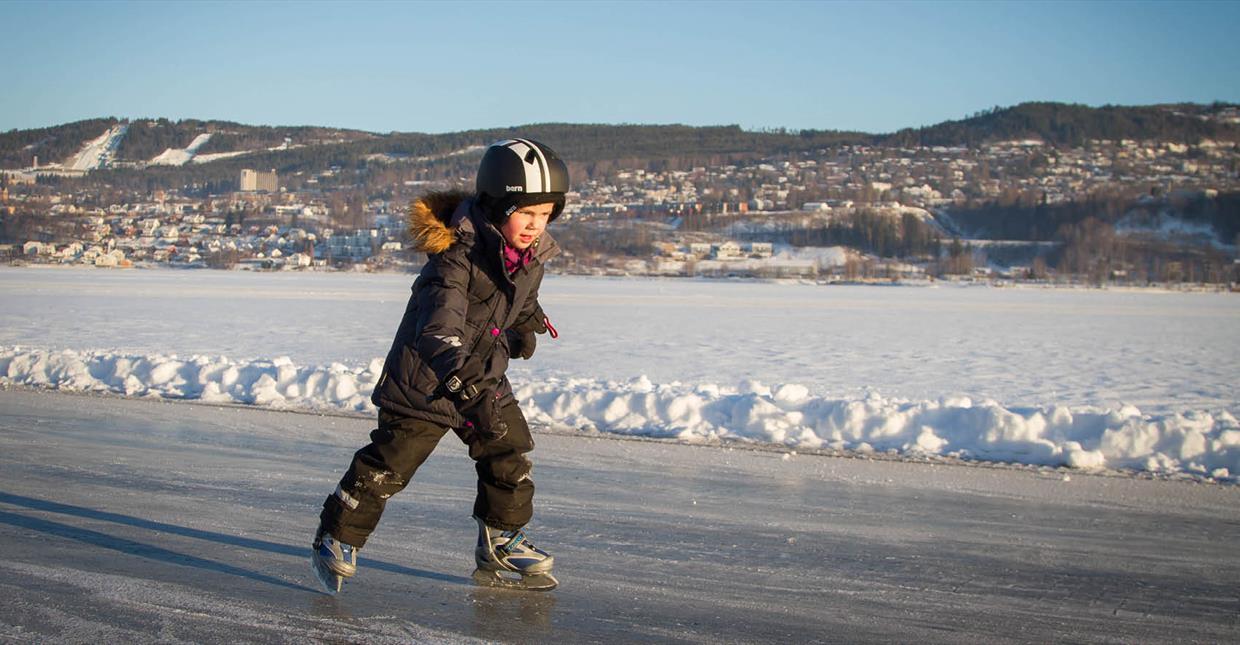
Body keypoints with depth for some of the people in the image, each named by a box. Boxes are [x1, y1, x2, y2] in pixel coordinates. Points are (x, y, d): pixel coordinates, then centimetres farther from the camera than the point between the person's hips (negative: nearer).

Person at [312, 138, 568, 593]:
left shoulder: (532, 254, -3)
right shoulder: (456, 255, -28)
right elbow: (439, 326, -41)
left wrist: (526, 324, 10)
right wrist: (463, 380, -53)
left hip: (485, 376, 7)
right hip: (425, 378, -7)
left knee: (510, 456, 6)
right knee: (388, 465, -3)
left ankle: (500, 548, 22)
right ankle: (336, 539, 16)